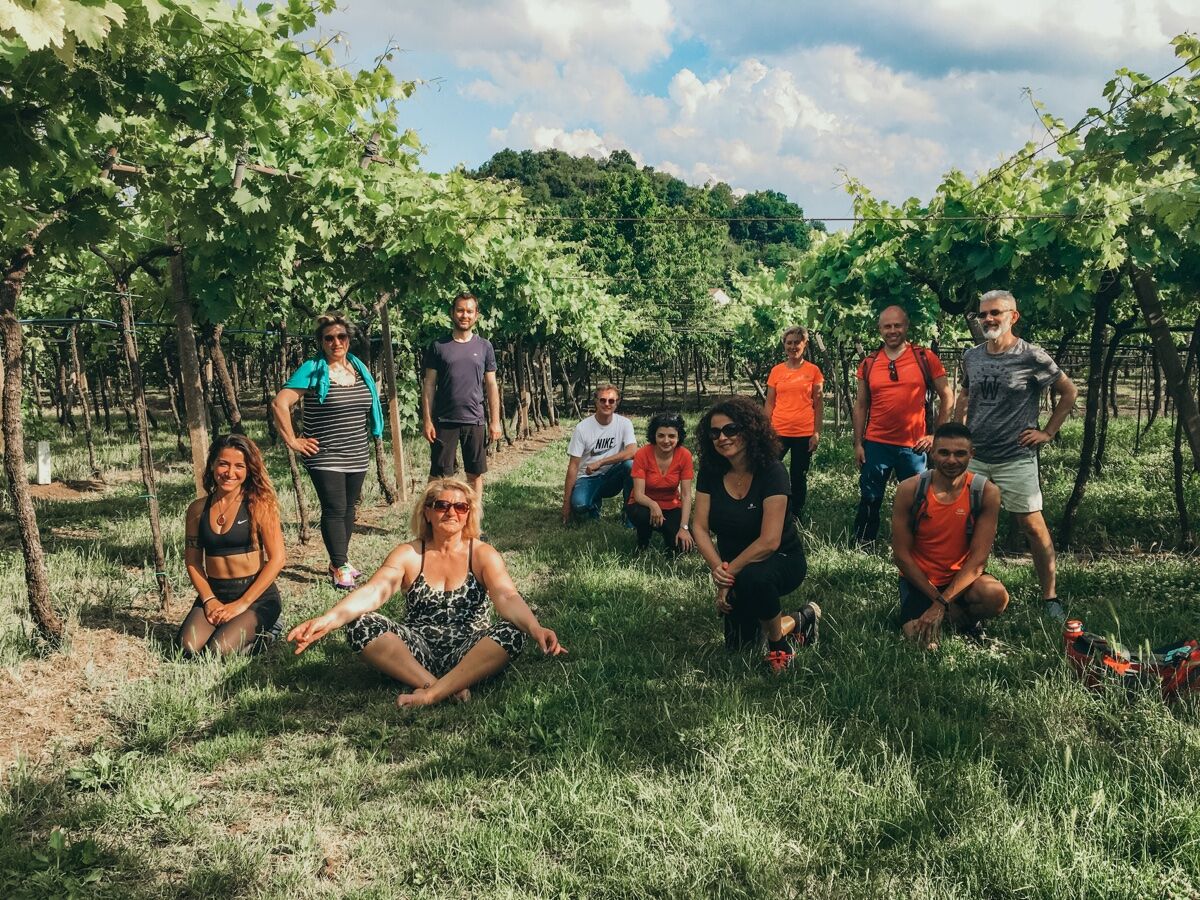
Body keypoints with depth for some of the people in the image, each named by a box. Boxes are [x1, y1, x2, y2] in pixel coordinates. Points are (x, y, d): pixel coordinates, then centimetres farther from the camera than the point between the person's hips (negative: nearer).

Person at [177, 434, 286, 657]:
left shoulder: (259, 505, -7)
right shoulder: (197, 509, 5)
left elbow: (277, 559, -11)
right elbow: (193, 561, 9)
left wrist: (242, 605, -13)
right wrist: (209, 599, -7)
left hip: (256, 596, -4)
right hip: (213, 594, 4)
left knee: (219, 651, -24)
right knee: (188, 648, -20)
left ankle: (261, 631, 6)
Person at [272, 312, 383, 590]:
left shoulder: (359, 368, 9)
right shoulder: (312, 370, -9)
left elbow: (372, 400, 27)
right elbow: (280, 403, -15)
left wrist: (368, 433, 18)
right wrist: (292, 441, -14)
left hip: (358, 456, 6)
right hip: (325, 457, -6)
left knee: (349, 508, 12)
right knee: (334, 510, -8)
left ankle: (338, 561, 25)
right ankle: (340, 569, 0)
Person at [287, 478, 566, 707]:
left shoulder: (482, 555, 1)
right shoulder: (408, 554, 4)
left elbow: (507, 598, -16)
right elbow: (374, 591, -14)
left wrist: (535, 628, -38)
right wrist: (329, 619, -33)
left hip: (468, 654, -1)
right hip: (417, 652, 1)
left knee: (511, 633, -30)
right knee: (360, 625, -23)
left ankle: (431, 694, -32)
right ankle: (450, 688, -26)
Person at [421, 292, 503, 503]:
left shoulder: (484, 347, 7)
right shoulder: (439, 346, 3)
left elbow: (491, 386, 8)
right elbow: (429, 386, 2)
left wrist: (495, 421, 2)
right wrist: (427, 420, -5)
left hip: (474, 422, 1)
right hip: (444, 421, -1)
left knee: (475, 474, 8)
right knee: (439, 475, 2)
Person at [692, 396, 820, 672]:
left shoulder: (771, 472, -24)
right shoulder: (711, 472, -8)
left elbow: (769, 541, -28)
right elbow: (700, 528, -10)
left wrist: (728, 574, -22)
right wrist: (717, 567, -27)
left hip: (782, 560, -6)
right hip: (734, 565, 6)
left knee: (753, 578, -41)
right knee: (738, 645, 9)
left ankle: (778, 644, -12)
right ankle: (799, 621, 37)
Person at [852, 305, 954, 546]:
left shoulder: (925, 358, -3)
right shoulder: (869, 362, 3)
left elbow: (947, 398, 4)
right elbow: (860, 405, 8)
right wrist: (858, 443, 4)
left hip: (913, 446, -1)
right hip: (876, 444, 1)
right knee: (869, 500, 9)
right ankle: (862, 547, 22)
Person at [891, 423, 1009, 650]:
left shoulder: (986, 492, -14)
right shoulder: (909, 490, -15)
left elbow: (978, 558, -16)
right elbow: (901, 555, -10)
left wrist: (941, 605, -22)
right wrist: (938, 599, -14)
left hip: (961, 577, 0)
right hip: (919, 579, 0)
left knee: (996, 595, -31)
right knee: (921, 639, -23)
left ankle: (965, 621, 4)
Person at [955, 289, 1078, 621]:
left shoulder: (1031, 356, -8)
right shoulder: (971, 356, 6)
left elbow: (1070, 392, 2)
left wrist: (1048, 432, -1)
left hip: (1016, 459, -4)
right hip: (974, 457, 5)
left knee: (1033, 525, -1)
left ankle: (1050, 597, 10)